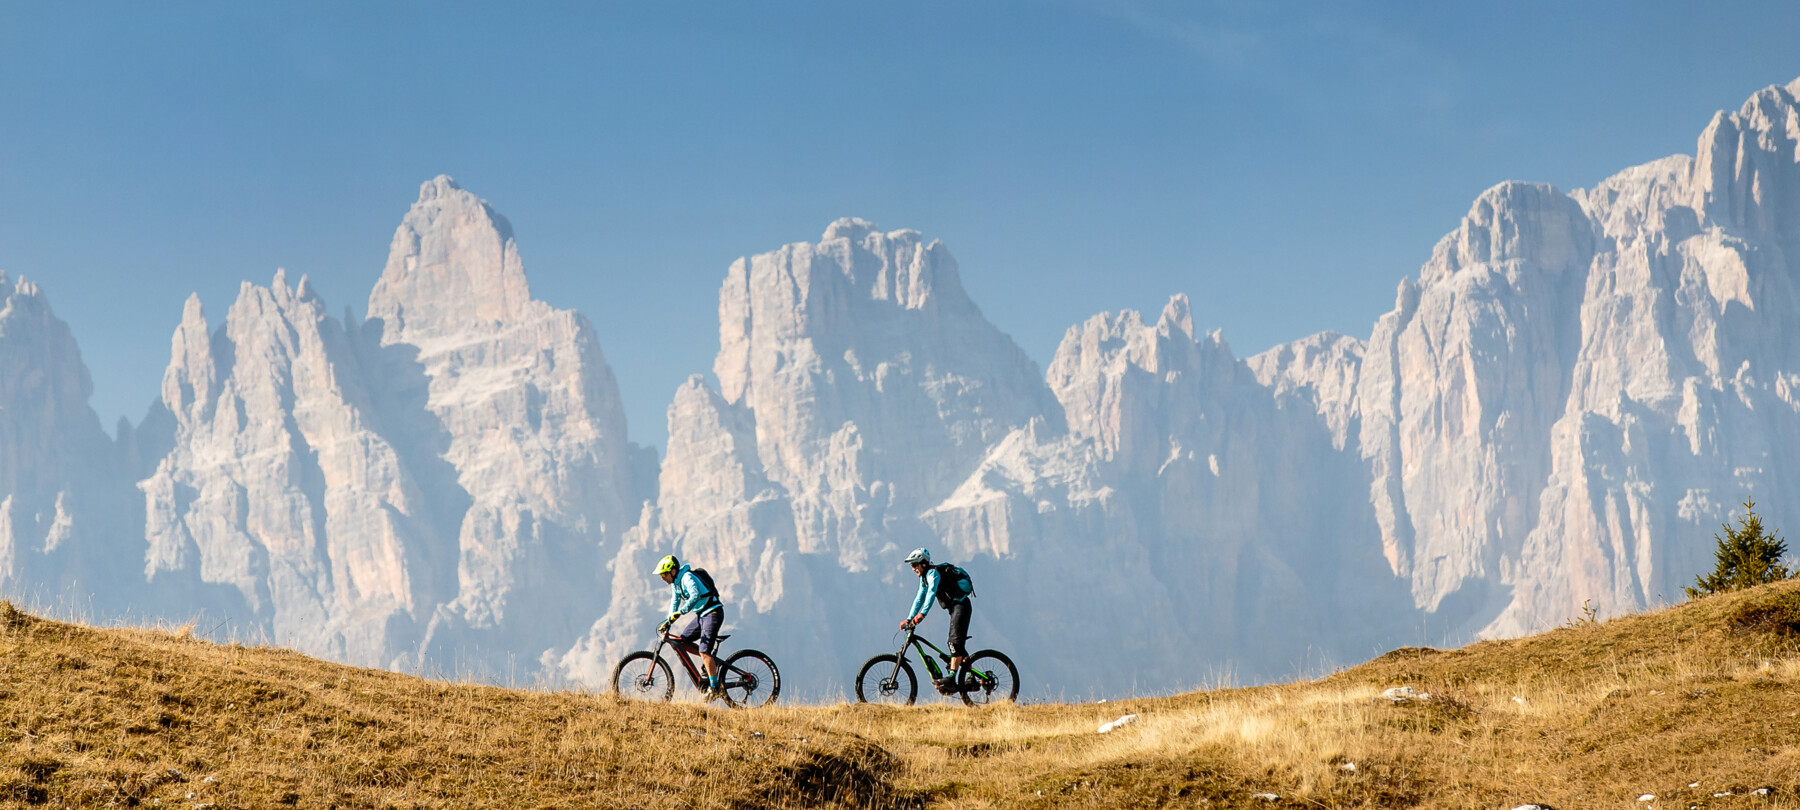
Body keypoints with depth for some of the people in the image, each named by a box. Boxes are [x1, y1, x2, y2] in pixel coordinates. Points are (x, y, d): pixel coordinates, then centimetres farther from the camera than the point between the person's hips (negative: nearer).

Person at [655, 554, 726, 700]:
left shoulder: (687, 578, -20)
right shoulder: (675, 582, 9)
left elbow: (695, 596, -35)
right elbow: (675, 602, 18)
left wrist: (679, 613, -42)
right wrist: (668, 621, 5)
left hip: (713, 613, -10)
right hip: (701, 615, 10)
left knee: (703, 651, -17)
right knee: (681, 642, 4)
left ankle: (715, 688, -15)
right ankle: (711, 660, 13)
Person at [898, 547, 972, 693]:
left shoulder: (933, 573, -17)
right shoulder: (924, 578, 14)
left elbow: (931, 593, -31)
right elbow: (919, 599, 18)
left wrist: (922, 614, -41)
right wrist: (909, 618, 10)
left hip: (961, 605, -10)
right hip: (954, 608, 10)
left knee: (955, 641, -18)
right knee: (954, 643, 10)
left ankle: (951, 678, -27)